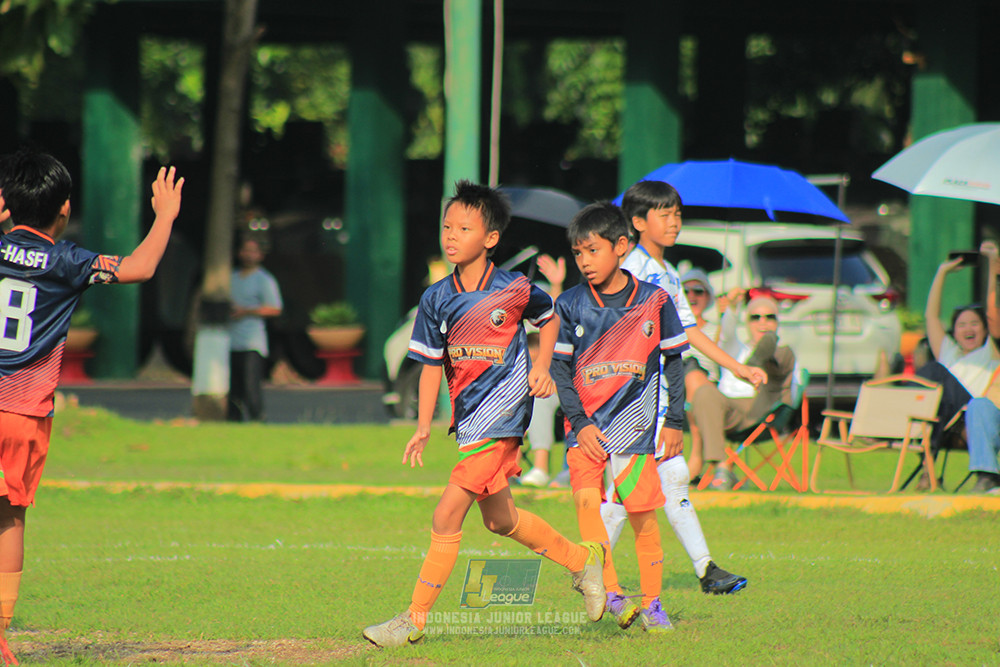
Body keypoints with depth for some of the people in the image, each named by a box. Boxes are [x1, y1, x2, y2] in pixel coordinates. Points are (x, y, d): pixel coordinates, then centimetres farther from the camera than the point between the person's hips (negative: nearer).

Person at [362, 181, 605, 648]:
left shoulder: (515, 289, -8)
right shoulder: (436, 300, 3)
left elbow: (548, 317, 14)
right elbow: (431, 364, 7)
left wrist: (542, 366, 1)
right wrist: (423, 428, -1)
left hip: (500, 413, -6)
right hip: (468, 419, 6)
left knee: (447, 516, -12)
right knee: (498, 519, 18)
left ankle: (415, 619, -6)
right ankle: (582, 560, 39)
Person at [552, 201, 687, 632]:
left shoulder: (653, 300, -1)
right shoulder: (571, 305, 0)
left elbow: (673, 361, 8)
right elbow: (560, 368, 3)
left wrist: (675, 421, 6)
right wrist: (580, 422, -6)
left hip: (634, 420, 0)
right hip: (586, 423, 1)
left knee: (643, 513, 1)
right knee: (586, 499, -17)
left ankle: (652, 604, 12)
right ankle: (612, 594, -14)